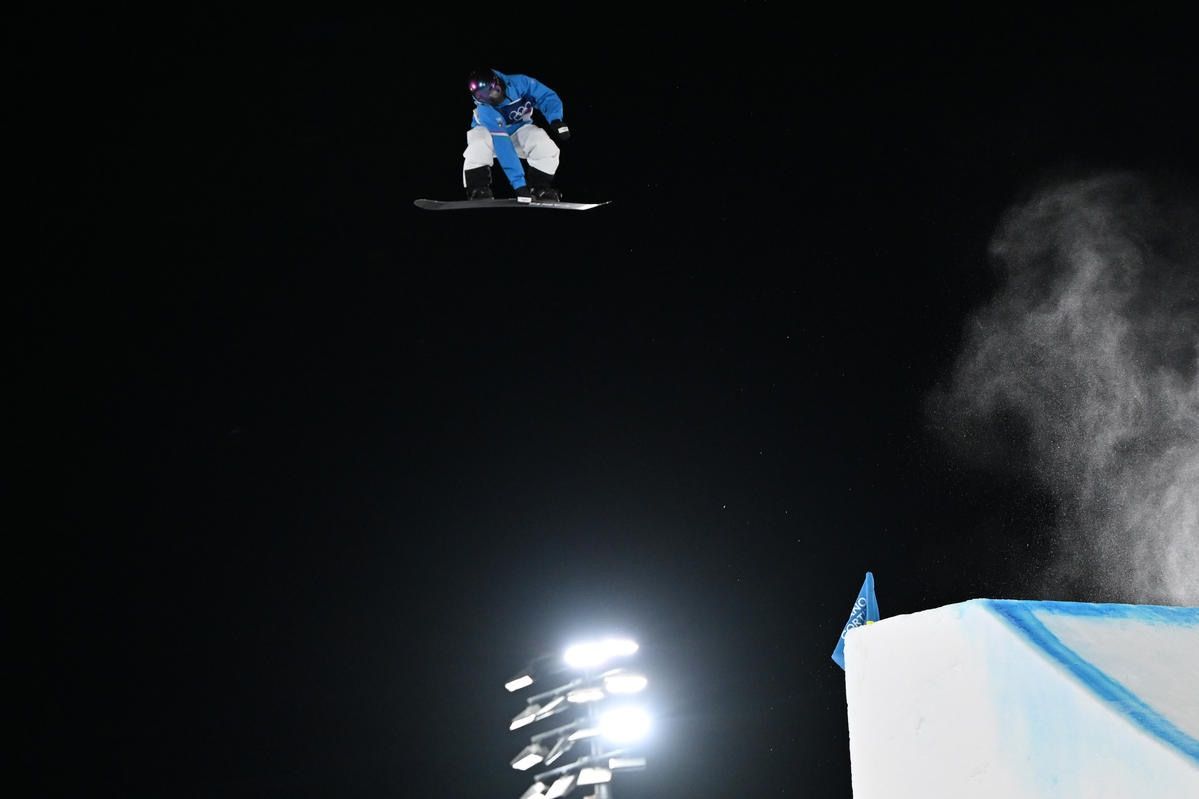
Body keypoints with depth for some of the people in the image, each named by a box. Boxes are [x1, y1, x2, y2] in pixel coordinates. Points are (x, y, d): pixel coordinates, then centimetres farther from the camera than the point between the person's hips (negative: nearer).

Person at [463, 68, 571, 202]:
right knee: (479, 144, -36)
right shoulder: (485, 112, -34)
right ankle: (478, 189, -19)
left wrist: (555, 119, -39)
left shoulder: (519, 83, -29)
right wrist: (519, 183, -47)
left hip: (519, 130, 2)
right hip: (490, 134, -2)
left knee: (546, 148, -26)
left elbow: (547, 97, -18)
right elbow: (503, 147, -41)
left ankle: (539, 188, -4)